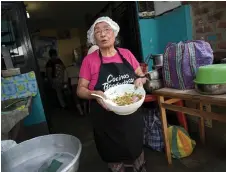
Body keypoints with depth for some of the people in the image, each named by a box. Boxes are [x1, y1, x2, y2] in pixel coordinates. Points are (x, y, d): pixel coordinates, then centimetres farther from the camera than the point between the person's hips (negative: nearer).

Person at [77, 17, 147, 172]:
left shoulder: (126, 54, 1)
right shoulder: (89, 60, -7)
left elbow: (141, 76, 11)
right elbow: (81, 90, -4)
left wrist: (140, 80, -12)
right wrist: (94, 94, -24)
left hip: (131, 116, 3)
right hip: (106, 121, -2)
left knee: (137, 152, 22)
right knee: (115, 159, 14)